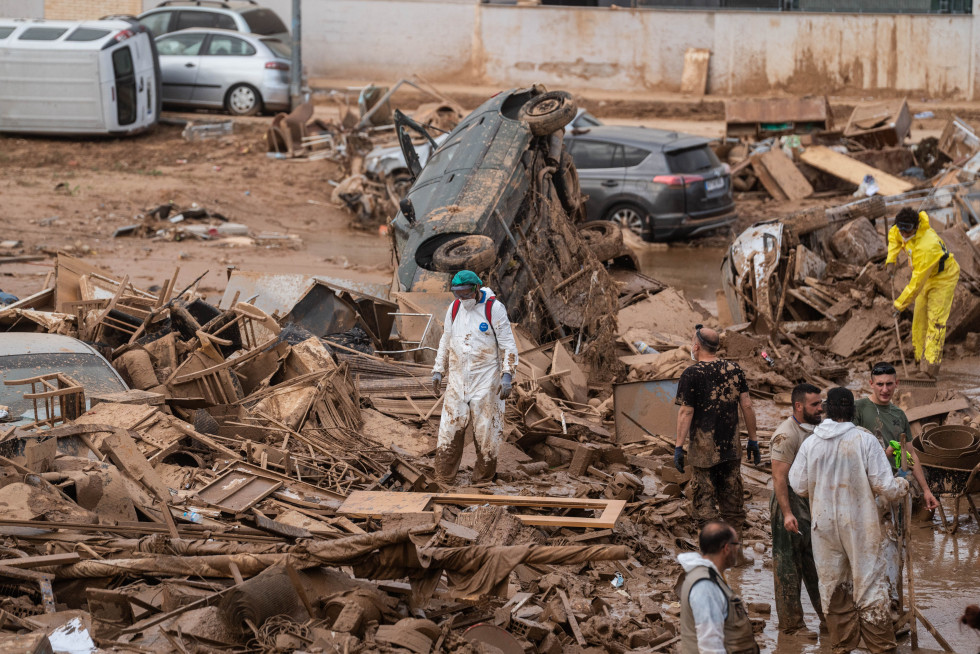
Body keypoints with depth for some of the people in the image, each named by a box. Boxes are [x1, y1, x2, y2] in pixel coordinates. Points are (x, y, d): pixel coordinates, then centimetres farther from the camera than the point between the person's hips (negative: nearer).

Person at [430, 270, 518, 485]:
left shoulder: (494, 308, -9)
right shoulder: (454, 309, 6)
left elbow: (508, 345, -8)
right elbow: (445, 342, 18)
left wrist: (507, 377, -16)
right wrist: (438, 371, 14)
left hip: (486, 380, -4)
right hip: (458, 378, 4)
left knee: (486, 430, 0)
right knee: (450, 428, 1)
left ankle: (482, 480, 10)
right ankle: (443, 480, 6)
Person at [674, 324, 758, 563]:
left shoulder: (691, 375, -11)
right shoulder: (734, 370, 2)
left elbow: (686, 412, -13)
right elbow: (747, 406, 3)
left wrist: (679, 446, -9)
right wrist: (753, 440, 11)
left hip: (703, 450, -4)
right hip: (731, 448, 4)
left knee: (705, 502, 4)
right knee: (732, 500, 14)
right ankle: (735, 551, 19)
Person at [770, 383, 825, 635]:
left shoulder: (816, 429, 9)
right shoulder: (786, 435, -18)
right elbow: (779, 478, -21)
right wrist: (787, 513, -26)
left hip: (813, 504, 8)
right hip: (791, 504, -8)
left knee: (817, 565, 16)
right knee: (788, 567, 0)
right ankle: (791, 624, 6)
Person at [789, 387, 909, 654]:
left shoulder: (810, 444, -6)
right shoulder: (865, 440, -13)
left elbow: (799, 486, 0)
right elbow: (885, 486, -12)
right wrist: (902, 485, 10)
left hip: (824, 524, 2)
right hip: (860, 522, -2)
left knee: (832, 584, 14)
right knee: (869, 582, 6)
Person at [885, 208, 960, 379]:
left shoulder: (925, 248, -40)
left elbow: (917, 281, -34)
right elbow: (893, 235, 12)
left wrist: (900, 303, -23)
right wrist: (891, 260, 1)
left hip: (943, 279, -9)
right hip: (927, 277, 9)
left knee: (935, 320, -15)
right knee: (919, 317, 10)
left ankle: (931, 363, -20)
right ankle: (919, 356, 20)